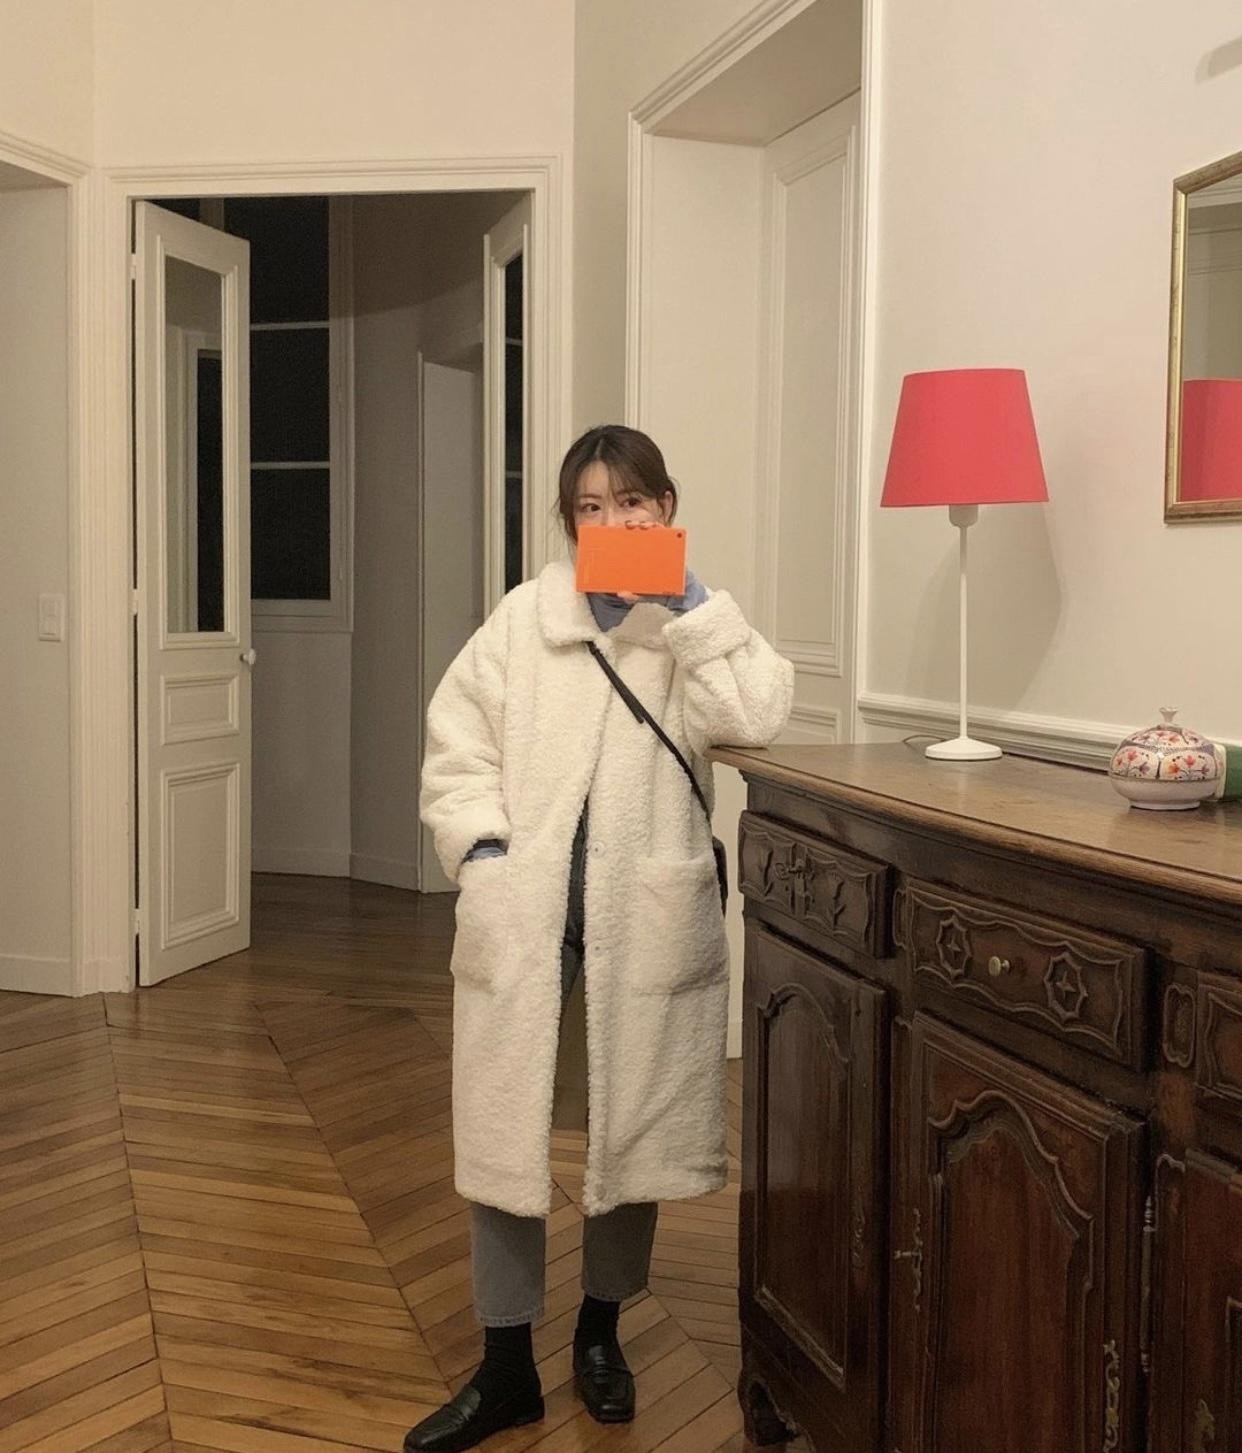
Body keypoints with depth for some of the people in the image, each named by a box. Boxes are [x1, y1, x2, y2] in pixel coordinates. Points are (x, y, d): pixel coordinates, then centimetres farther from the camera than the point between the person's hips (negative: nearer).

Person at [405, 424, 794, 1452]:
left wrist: (687, 600, -14)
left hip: (645, 919, 0)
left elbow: (757, 717, -15)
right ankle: (506, 1370, 20)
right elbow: (458, 745, 4)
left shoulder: (696, 626, 3)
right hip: (522, 912, 1)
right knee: (503, 1128, 4)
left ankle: (601, 1330, 35)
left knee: (631, 1128, 12)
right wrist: (481, 851, -9)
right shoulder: (523, 618, 5)